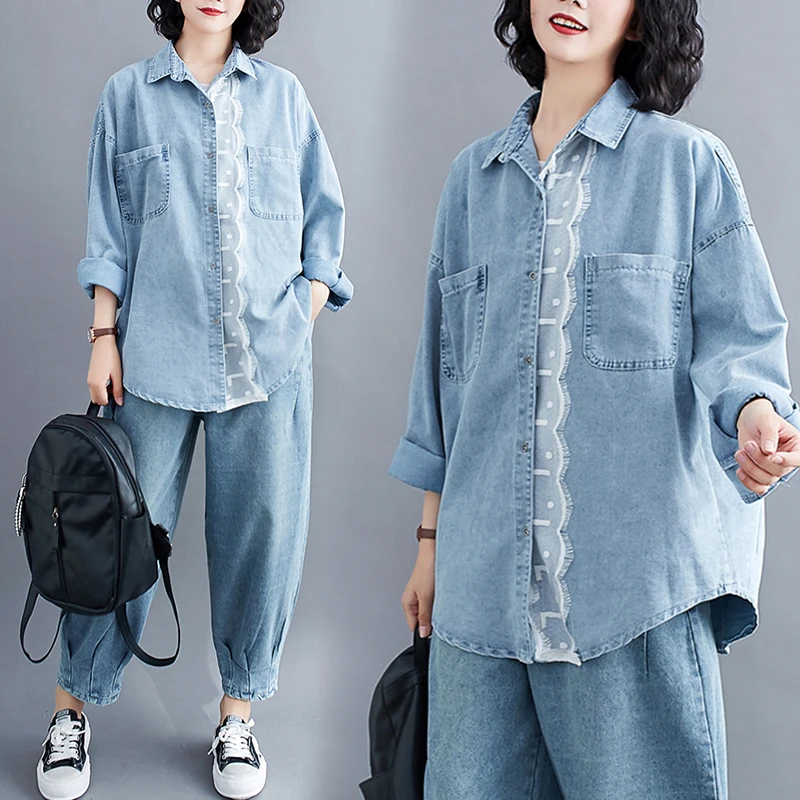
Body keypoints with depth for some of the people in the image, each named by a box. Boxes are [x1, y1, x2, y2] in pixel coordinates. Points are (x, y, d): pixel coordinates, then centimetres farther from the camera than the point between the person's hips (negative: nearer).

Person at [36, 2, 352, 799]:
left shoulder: (283, 94, 12)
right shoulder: (130, 92, 9)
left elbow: (324, 217, 13)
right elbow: (110, 227, 8)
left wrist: (303, 321, 3)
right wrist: (104, 335, 0)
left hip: (269, 357, 2)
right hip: (159, 350, -1)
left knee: (263, 530, 3)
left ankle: (237, 716, 20)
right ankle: (72, 705, 20)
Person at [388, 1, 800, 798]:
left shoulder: (689, 163, 3)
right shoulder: (474, 174, 14)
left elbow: (735, 335, 1)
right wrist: (431, 535, 15)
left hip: (635, 566, -3)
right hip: (485, 568, 4)